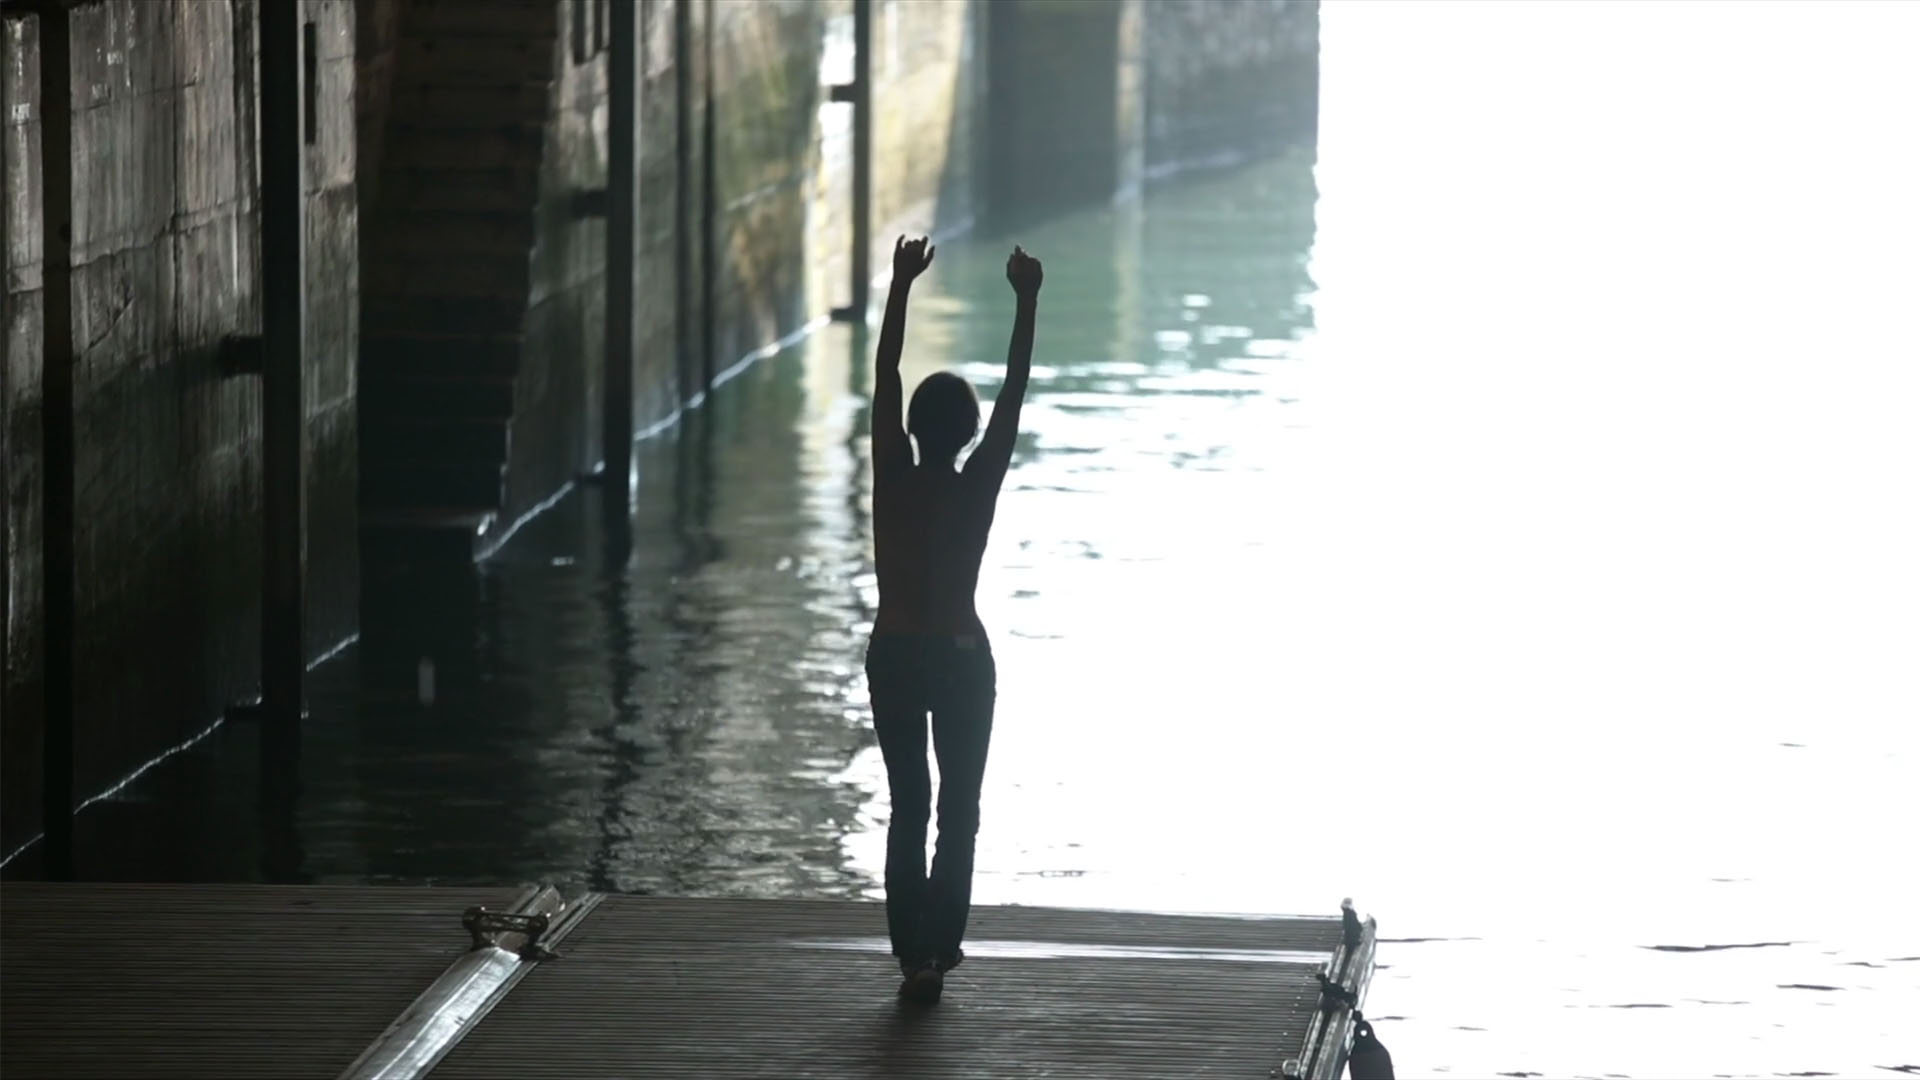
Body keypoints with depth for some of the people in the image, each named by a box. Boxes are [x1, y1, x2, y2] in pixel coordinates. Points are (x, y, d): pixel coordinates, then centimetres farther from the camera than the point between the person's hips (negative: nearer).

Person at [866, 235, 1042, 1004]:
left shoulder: (892, 479, -9)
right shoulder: (977, 486, -14)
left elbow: (884, 376, -3)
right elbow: (1015, 391, -11)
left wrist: (901, 287, 1)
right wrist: (1026, 302, -7)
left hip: (893, 658, 2)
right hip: (961, 660, -2)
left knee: (907, 811, 11)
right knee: (958, 815, 7)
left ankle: (913, 956, 9)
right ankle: (938, 954, -1)